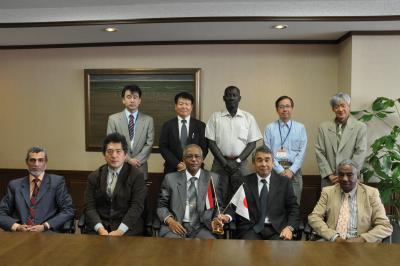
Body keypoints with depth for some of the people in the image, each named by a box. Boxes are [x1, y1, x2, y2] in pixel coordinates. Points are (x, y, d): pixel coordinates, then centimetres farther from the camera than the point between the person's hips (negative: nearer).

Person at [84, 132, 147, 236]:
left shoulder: (137, 175, -1)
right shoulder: (94, 177, 9)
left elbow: (137, 206, -8)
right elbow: (89, 206, 2)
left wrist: (120, 231, -18)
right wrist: (100, 229, -13)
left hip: (127, 227, -2)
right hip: (100, 225, 2)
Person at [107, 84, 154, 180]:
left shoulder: (148, 120, 3)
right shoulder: (113, 119, 1)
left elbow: (149, 144, -1)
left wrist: (137, 160, -13)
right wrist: (128, 159, -11)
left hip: (140, 169, 1)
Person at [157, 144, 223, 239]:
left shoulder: (213, 178, 8)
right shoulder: (171, 178, 8)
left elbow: (219, 206, 10)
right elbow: (161, 206, 10)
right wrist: (170, 220, -10)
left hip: (202, 227, 1)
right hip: (177, 225, 0)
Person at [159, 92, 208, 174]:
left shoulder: (200, 125, 2)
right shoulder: (168, 125, 2)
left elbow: (204, 148, -1)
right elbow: (163, 147, -2)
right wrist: (177, 164, -12)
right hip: (172, 169, 0)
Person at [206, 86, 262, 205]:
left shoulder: (248, 118, 5)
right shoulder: (215, 117, 4)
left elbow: (252, 143, 4)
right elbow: (211, 142, 1)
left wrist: (238, 161, -7)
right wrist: (225, 162, -7)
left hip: (241, 163, 0)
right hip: (220, 163, 0)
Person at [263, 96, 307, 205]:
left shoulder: (300, 128, 8)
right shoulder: (269, 128, 4)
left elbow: (302, 152, 2)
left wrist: (291, 170, -9)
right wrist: (280, 170, -9)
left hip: (294, 171, 1)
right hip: (275, 170, -1)